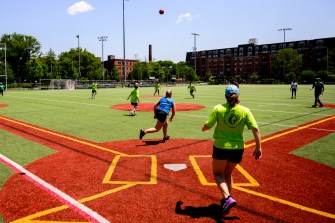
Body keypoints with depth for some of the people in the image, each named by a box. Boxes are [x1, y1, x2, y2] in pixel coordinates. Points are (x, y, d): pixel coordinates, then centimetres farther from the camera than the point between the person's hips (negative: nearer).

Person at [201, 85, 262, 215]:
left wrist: (203, 128, 16)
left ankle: (227, 198, -8)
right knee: (228, 173, 25)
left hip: (220, 147, -3)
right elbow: (255, 129, -9)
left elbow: (207, 125, -8)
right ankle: (228, 198, 30)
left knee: (218, 173, 13)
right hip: (238, 148, 3)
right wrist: (258, 147, -2)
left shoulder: (218, 109, -9)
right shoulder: (245, 111, -5)